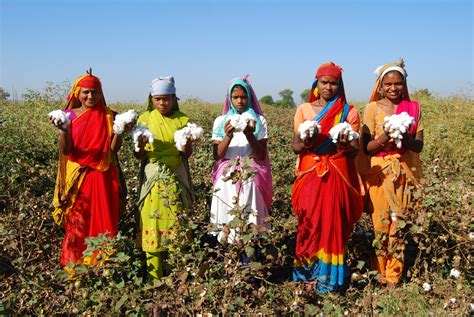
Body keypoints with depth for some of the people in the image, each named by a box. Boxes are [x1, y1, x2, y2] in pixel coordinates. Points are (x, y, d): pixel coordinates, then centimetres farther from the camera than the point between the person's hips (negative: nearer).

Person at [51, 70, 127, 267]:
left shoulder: (109, 116, 2)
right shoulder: (69, 116, 1)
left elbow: (113, 148, -5)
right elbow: (66, 150, -8)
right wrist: (63, 131, -24)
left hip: (103, 178, 1)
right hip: (77, 178, 0)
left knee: (105, 223, 5)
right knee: (77, 224, 6)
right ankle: (74, 266, 20)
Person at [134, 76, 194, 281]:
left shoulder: (182, 120, 4)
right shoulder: (144, 119, 4)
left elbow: (187, 154, 2)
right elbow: (139, 156, 1)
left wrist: (187, 144, -19)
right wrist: (140, 146, -20)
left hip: (176, 178, 0)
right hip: (152, 177, 0)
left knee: (177, 225, 2)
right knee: (151, 225, 0)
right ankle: (154, 278, 11)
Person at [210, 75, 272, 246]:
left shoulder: (258, 120, 3)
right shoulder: (221, 121, 6)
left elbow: (261, 156, -2)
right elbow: (217, 155, -1)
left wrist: (249, 135, -17)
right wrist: (228, 136, -18)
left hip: (250, 178, -1)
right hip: (227, 178, 1)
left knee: (249, 224, -5)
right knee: (227, 224, -1)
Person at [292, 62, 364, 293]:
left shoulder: (349, 112, 4)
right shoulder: (304, 109, 6)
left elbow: (355, 151, -1)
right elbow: (295, 147, 2)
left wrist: (344, 146, -24)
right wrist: (306, 142, -20)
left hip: (338, 176, 0)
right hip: (310, 175, 1)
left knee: (335, 224, 1)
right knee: (310, 223, 0)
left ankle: (331, 275, 14)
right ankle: (309, 272, 15)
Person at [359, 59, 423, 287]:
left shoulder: (413, 108, 5)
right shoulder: (373, 108, 0)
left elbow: (419, 146, 1)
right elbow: (367, 148, -4)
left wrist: (405, 138, -20)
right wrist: (383, 139, -23)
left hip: (405, 172, 2)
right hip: (379, 172, -1)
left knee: (400, 223, 4)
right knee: (380, 223, 1)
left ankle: (394, 275, 18)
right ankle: (380, 273, 17)